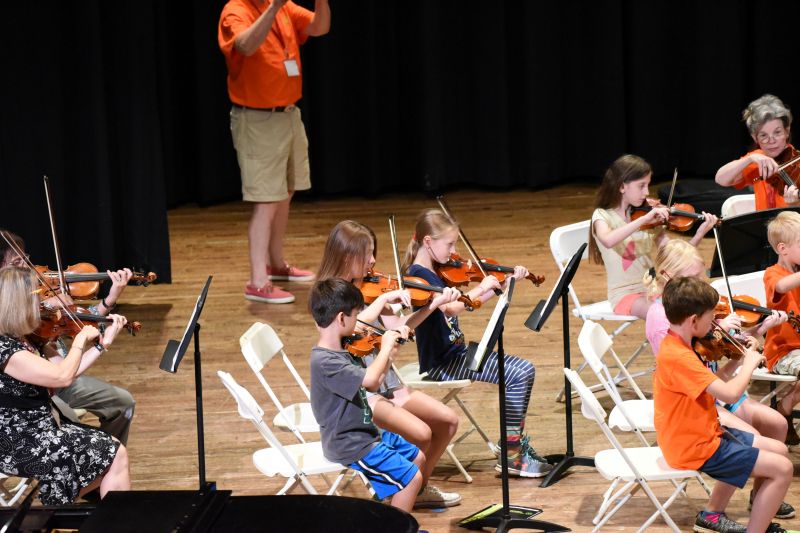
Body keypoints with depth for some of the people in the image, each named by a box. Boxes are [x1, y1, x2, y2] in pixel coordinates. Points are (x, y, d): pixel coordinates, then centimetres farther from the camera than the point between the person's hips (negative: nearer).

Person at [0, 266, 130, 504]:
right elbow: (62, 377, -25)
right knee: (116, 455, -5)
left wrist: (104, 343, 9)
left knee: (111, 452, 14)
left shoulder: (21, 340, 5)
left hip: (40, 429, 10)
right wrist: (81, 340, -10)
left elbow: (65, 368, 11)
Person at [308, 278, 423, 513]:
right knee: (411, 478, -11)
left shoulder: (340, 352, 5)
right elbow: (369, 379, -39)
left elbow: (372, 384, 13)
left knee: (417, 458, 20)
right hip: (350, 446, -11)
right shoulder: (324, 361, -27)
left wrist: (391, 353, 6)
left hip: (364, 432, 11)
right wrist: (385, 348, -23)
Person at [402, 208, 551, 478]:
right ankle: (511, 454, -9)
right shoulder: (418, 274, -17)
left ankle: (517, 443, 6)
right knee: (517, 376, -16)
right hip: (440, 362, -10)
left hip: (455, 352, 10)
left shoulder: (434, 272, 12)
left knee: (525, 370, 3)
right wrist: (481, 287, -24)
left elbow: (473, 301, 19)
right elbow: (451, 307, -33)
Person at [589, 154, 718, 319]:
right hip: (625, 294, -5)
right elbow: (608, 241, -29)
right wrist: (644, 219, -33)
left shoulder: (651, 218, 9)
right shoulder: (603, 216, -5)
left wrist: (699, 235, -15)